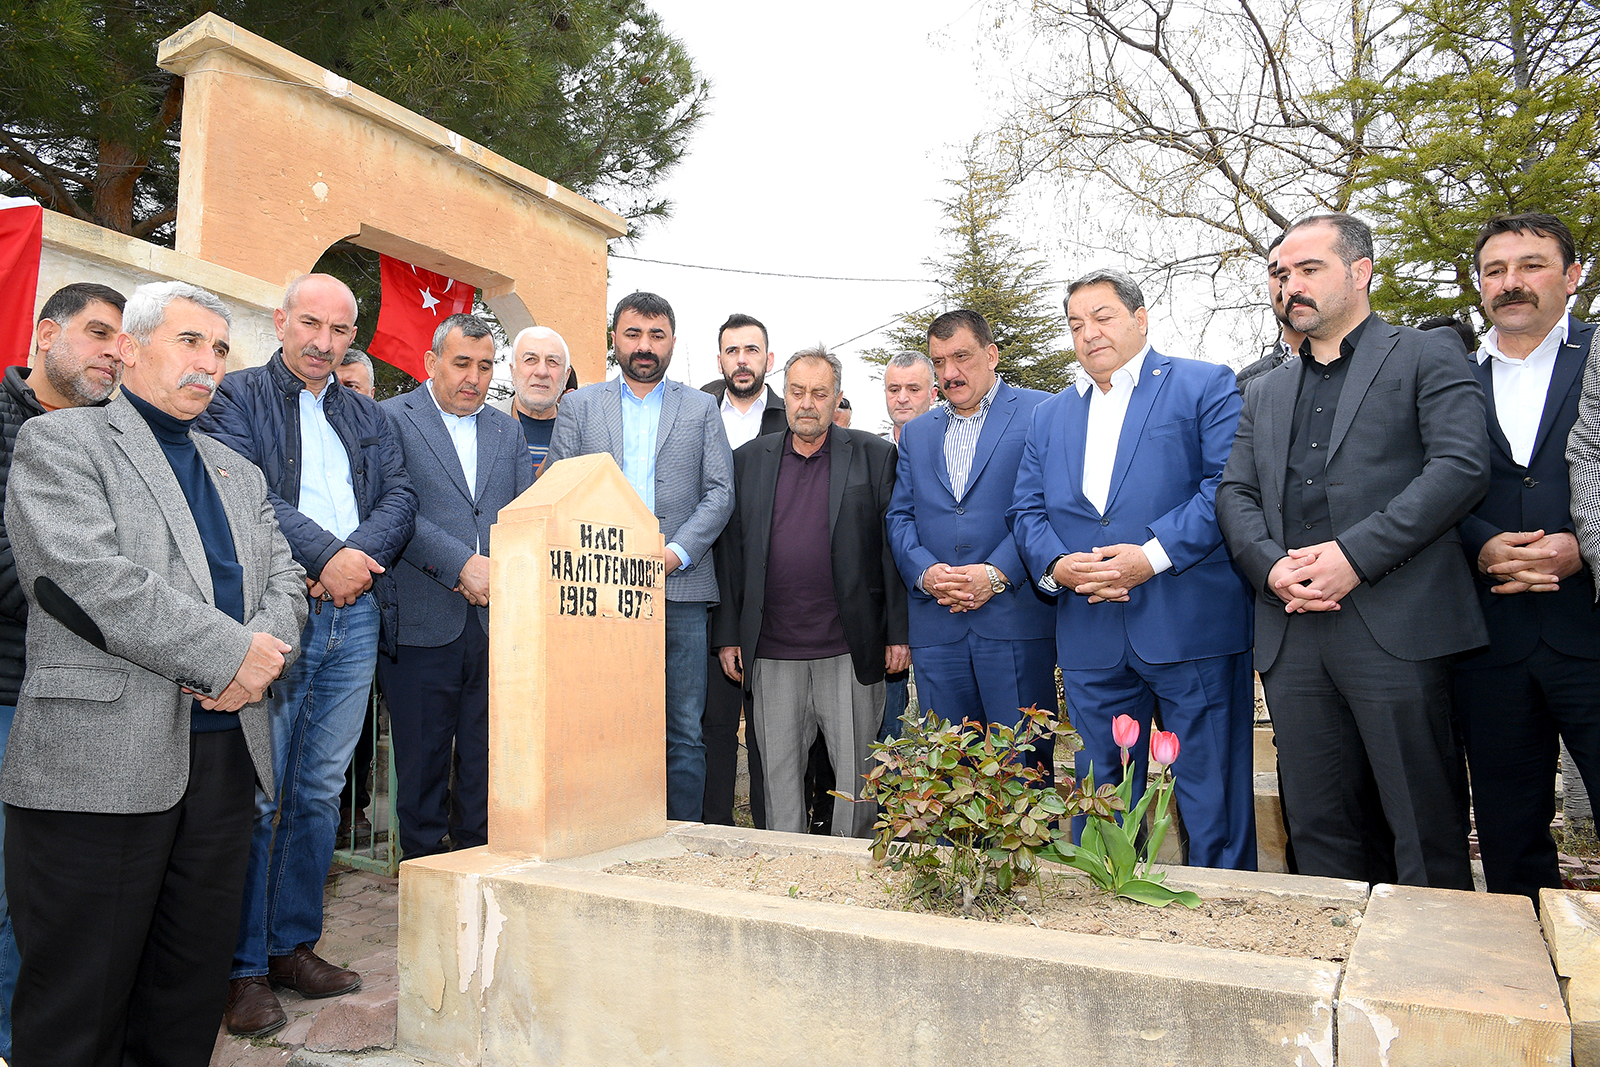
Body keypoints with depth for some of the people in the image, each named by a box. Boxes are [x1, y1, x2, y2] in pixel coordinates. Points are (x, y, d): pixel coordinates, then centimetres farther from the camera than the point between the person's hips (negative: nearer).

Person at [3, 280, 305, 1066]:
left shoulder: (238, 472, 20)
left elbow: (285, 578, 12)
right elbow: (92, 580, -15)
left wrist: (263, 653, -10)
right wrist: (231, 654, -15)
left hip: (227, 754, 6)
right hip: (101, 759, -5)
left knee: (190, 997, 13)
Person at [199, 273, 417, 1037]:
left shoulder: (368, 416, 19)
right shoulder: (238, 397, 4)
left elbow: (400, 499, 7)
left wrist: (359, 555, -11)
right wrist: (324, 555, -17)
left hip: (355, 617, 5)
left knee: (319, 792, 11)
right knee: (255, 794, -1)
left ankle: (293, 944, 23)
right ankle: (245, 967, 11)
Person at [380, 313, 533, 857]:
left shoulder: (509, 431, 17)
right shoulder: (391, 419, 2)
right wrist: (462, 564, -18)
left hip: (497, 622, 4)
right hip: (423, 623, -3)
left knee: (487, 766, 9)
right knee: (422, 765, 7)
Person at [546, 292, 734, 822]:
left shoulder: (701, 409, 14)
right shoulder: (579, 406, 14)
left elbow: (720, 493, 5)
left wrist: (677, 552, -9)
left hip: (679, 589, 0)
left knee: (684, 731, 3)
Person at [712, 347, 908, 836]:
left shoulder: (874, 456, 3)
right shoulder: (749, 459, 9)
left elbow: (895, 548, 0)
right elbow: (731, 552, 8)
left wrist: (899, 633, -5)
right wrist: (727, 635, 4)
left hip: (851, 652, -2)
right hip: (772, 653, 2)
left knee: (857, 775, 7)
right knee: (779, 774, 11)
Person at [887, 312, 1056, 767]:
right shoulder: (917, 431, 19)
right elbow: (900, 516, 14)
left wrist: (998, 574, -15)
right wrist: (924, 572, -6)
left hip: (1016, 619, -4)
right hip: (936, 625, 4)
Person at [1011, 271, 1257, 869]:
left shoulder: (1205, 386, 3)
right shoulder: (1049, 416, 18)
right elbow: (1027, 510, 13)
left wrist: (1153, 555, -18)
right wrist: (1055, 565, -8)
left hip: (1192, 625, -4)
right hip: (1090, 638, 4)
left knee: (1212, 794, 4)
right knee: (1102, 800, 14)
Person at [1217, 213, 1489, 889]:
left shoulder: (1427, 356, 6)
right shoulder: (1266, 393, 21)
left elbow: (1463, 467, -7)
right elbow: (1234, 494, 13)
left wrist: (1355, 554, -17)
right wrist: (1271, 565, -7)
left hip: (1395, 627, -4)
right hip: (1291, 633, 5)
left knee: (1425, 827, 2)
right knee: (1317, 826, 11)